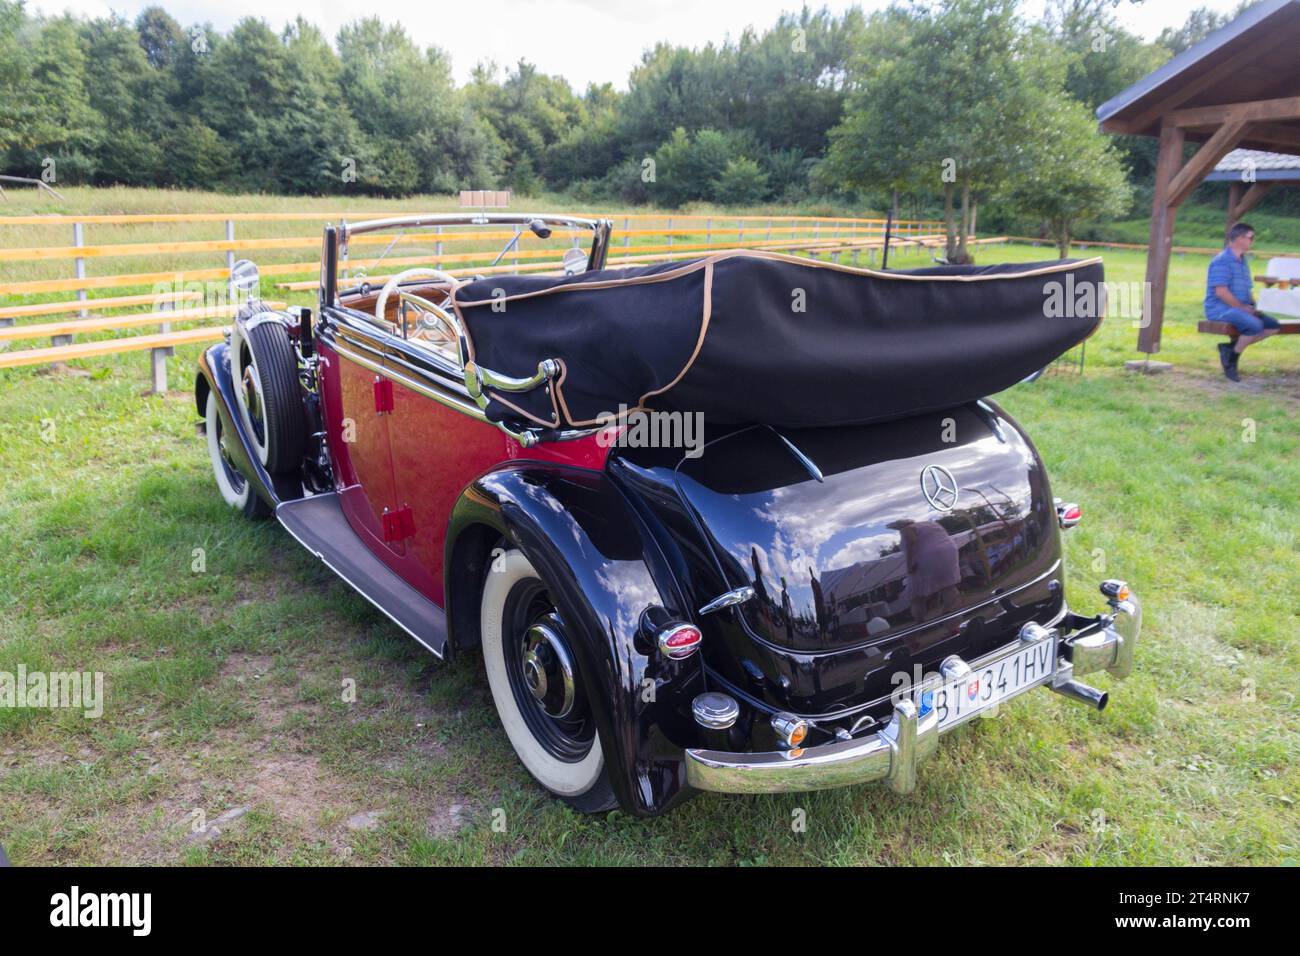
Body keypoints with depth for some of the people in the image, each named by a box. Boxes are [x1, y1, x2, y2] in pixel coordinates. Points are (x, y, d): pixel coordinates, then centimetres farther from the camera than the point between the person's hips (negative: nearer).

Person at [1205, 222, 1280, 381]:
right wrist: (1243, 308, -17)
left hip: (1241, 308, 9)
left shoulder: (1242, 261, 18)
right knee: (1255, 325, -30)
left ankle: (1231, 347, -3)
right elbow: (1221, 292, -19)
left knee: (1273, 325, -2)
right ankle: (1231, 361, -12)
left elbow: (1247, 290, 23)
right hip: (1220, 308, -9)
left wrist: (1253, 306, 3)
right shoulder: (1222, 260, -11)